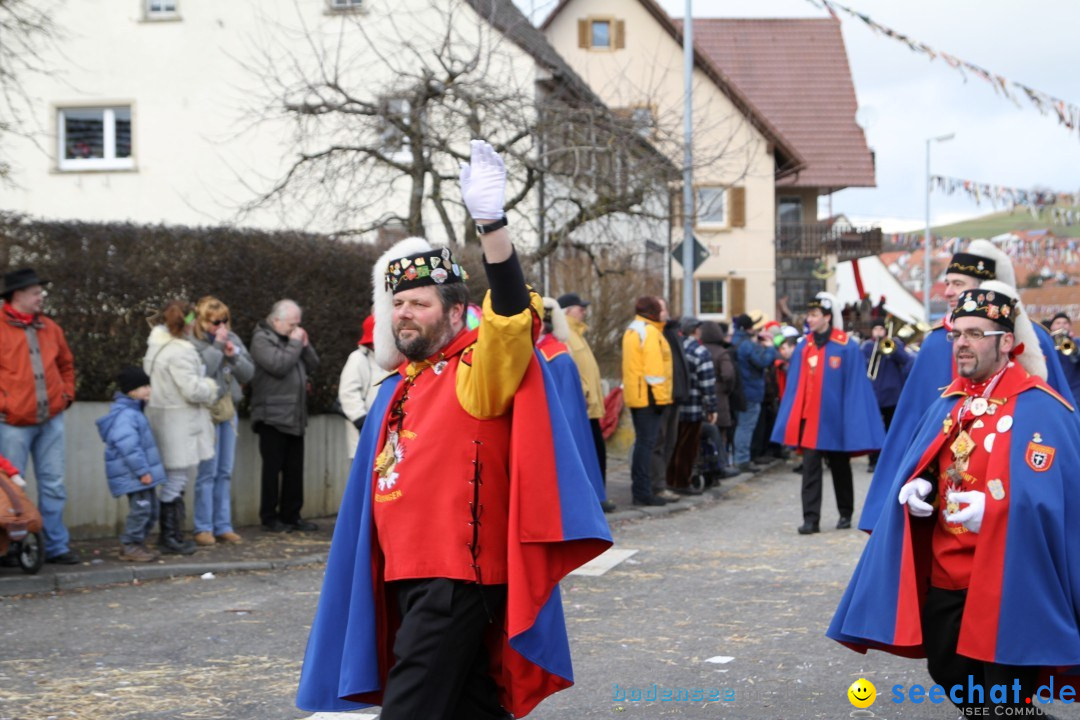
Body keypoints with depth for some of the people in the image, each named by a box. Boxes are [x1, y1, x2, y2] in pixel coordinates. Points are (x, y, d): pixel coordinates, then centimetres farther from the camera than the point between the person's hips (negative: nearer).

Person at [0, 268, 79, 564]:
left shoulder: (49, 328, 13)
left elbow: (66, 364, 24)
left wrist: (67, 393, 12)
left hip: (51, 418, 5)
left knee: (53, 484, 8)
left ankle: (56, 546, 14)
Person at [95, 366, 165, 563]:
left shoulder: (134, 412, 17)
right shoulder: (124, 415, -19)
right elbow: (129, 446, -26)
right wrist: (142, 471, -24)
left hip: (142, 474, 11)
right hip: (133, 476, -11)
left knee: (151, 509, 14)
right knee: (140, 509, -11)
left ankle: (137, 543, 23)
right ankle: (130, 547, -2)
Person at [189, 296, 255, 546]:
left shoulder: (232, 338, 8)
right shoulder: (193, 342, -10)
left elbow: (249, 373, 8)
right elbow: (202, 370, -24)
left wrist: (234, 355, -9)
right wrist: (217, 345, -18)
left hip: (229, 408, 6)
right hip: (207, 410, -6)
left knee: (225, 472, 9)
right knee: (207, 472, -5)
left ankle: (223, 526, 15)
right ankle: (204, 528, 2)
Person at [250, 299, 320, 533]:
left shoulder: (292, 338, 18)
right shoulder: (262, 339, -6)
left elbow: (312, 365, 16)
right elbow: (279, 365, -19)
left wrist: (305, 344, 2)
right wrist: (295, 344, -10)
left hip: (295, 416, 7)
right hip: (272, 415, -7)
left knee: (295, 469, 8)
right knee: (273, 468, -4)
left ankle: (291, 515, 15)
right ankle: (269, 517, 3)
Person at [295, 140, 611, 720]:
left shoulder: (479, 369, -10)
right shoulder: (398, 389, 16)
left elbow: (513, 315, -27)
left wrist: (491, 223, -37)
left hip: (457, 577, -8)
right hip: (407, 577, 8)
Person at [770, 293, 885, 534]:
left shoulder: (846, 347, -7)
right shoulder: (804, 347, 3)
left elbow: (854, 387, -7)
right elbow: (795, 386, 5)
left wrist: (852, 422, -11)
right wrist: (791, 420, 1)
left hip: (835, 419, -2)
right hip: (809, 418, 2)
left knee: (840, 468, 13)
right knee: (810, 469, -4)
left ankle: (846, 514, 26)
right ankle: (810, 518, -6)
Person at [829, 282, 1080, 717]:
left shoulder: (1037, 408, -12)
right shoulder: (948, 404, 12)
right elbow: (916, 470, 17)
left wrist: (995, 510, -31)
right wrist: (912, 489, -5)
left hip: (1010, 582, -7)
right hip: (946, 575, 8)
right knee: (948, 673, 14)